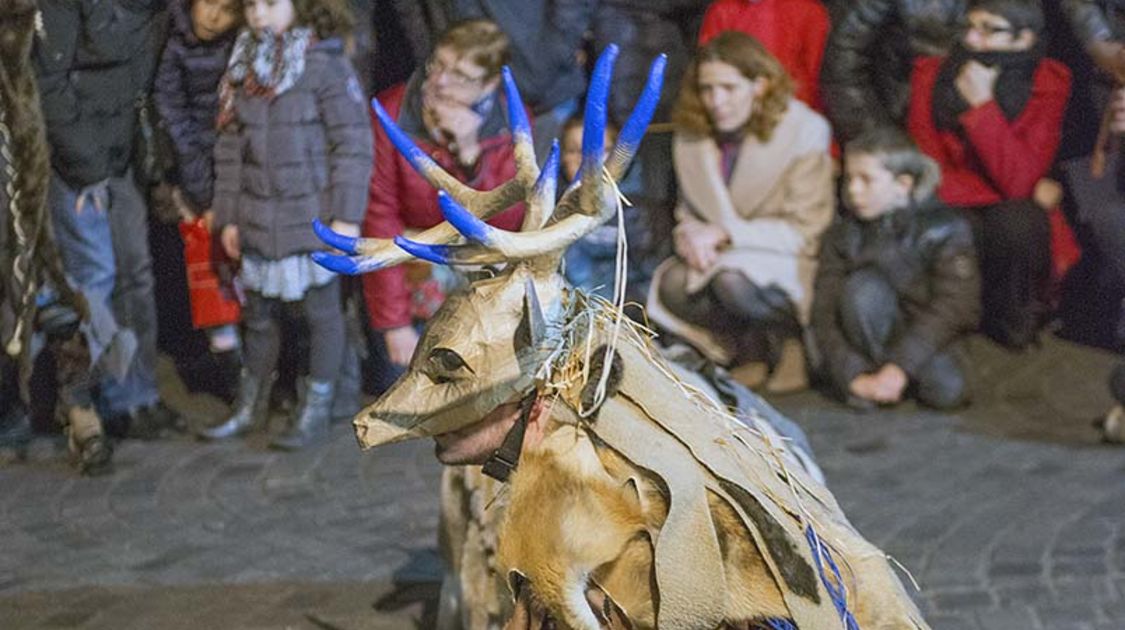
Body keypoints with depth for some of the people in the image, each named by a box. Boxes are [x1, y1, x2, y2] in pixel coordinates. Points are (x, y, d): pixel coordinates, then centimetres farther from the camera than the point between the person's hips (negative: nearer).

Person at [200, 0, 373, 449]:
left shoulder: (326, 66, -12)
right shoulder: (243, 68, 6)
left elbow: (353, 145, -11)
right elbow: (230, 147, 11)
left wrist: (346, 217, -14)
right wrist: (229, 216, 9)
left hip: (314, 217, -5)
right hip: (259, 218, 5)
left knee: (321, 309, 6)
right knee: (259, 312, 14)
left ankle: (316, 408, 18)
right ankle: (249, 407, 27)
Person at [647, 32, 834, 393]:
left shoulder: (803, 131, -12)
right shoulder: (691, 137, 3)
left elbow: (803, 230, -13)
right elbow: (689, 213, 12)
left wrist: (725, 232, -22)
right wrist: (689, 235, -14)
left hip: (786, 263, -5)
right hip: (716, 261, 5)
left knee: (732, 279, -36)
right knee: (671, 287, -26)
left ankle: (787, 337, -7)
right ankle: (751, 344, -6)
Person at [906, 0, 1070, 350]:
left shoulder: (1048, 85, -8)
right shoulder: (932, 75, -4)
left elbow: (1017, 183, -19)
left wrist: (982, 104, -24)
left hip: (1011, 222, 0)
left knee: (1019, 220, -34)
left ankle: (1014, 320, -10)